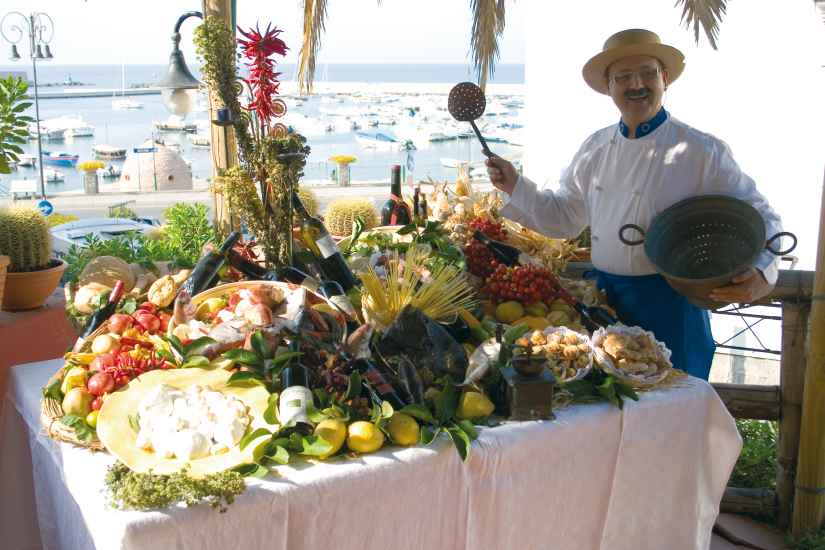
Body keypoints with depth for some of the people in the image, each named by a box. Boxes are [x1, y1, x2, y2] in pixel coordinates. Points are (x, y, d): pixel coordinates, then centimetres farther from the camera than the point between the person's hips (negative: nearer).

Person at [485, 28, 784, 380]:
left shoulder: (702, 151, -9)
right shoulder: (596, 148, 7)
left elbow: (759, 218, -7)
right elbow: (566, 216, 16)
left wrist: (761, 274, -25)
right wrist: (515, 186, 5)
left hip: (669, 305, -4)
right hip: (604, 298, 5)